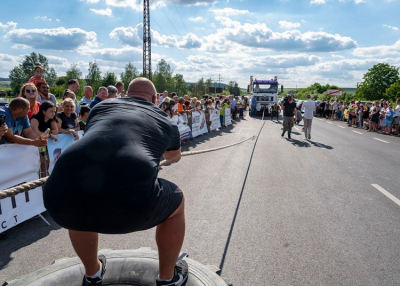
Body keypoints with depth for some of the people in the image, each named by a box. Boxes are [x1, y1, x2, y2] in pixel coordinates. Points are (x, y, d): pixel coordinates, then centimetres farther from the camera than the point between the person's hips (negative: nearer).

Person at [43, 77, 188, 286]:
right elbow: (174, 158, 49)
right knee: (177, 202, 29)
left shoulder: (102, 106, 29)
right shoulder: (165, 120, 26)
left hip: (61, 199, 4)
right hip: (130, 202, -3)